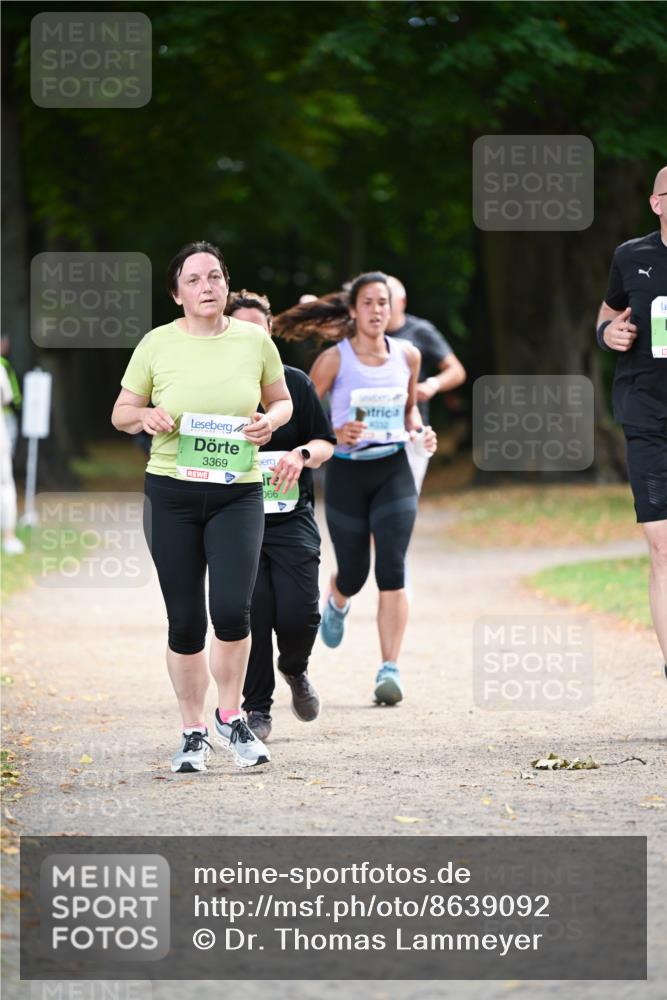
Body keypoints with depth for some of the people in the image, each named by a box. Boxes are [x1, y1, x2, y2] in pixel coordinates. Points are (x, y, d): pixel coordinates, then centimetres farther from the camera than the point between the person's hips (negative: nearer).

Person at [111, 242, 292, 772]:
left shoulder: (254, 340, 2)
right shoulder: (157, 345, -1)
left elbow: (282, 400, 15)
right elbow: (121, 412, 8)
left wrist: (270, 421, -7)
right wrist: (145, 416, -14)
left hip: (238, 494, 0)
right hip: (172, 493, 0)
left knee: (232, 609, -15)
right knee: (185, 621, 3)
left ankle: (231, 714, 10)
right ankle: (194, 731, 20)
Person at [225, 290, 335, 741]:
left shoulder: (295, 383, 5)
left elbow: (326, 444, 8)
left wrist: (301, 454, -13)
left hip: (291, 518, 1)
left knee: (298, 614, -10)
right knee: (251, 611, -10)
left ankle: (295, 669, 25)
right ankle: (257, 709, 6)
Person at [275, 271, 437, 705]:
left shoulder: (407, 356, 3)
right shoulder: (334, 359, -8)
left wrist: (420, 431, -1)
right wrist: (336, 434, -20)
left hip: (393, 471, 1)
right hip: (347, 473, -1)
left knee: (392, 569, -14)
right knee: (353, 573, 9)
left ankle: (390, 670, -12)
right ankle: (336, 605, 49)